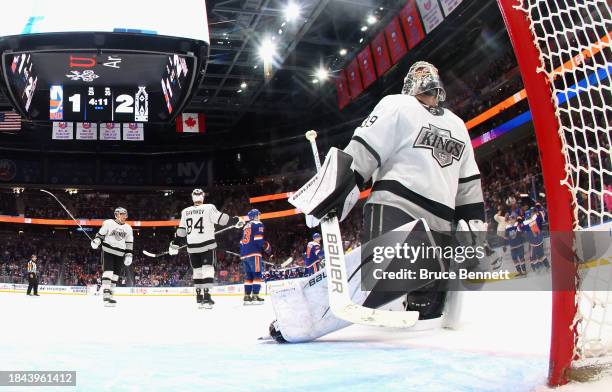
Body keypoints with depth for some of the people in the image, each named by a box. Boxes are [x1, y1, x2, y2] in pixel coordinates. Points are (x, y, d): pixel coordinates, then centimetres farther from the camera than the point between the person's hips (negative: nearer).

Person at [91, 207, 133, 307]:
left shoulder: (128, 228, 10)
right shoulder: (108, 223, -3)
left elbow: (129, 243, 12)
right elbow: (101, 234, 0)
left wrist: (129, 255, 6)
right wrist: (96, 241, -19)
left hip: (120, 254, 5)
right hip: (107, 251, -5)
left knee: (115, 274, 6)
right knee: (108, 271, -16)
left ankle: (110, 295, 14)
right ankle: (106, 294, -21)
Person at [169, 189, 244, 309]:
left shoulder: (185, 212, 9)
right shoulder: (209, 208, -5)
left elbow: (181, 231, 10)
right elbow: (221, 218, -10)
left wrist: (174, 245, 18)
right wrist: (235, 221, 1)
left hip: (192, 246, 4)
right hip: (207, 244, -4)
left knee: (197, 270, 15)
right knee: (208, 269, -5)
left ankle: (199, 295, 18)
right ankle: (206, 295, -16)